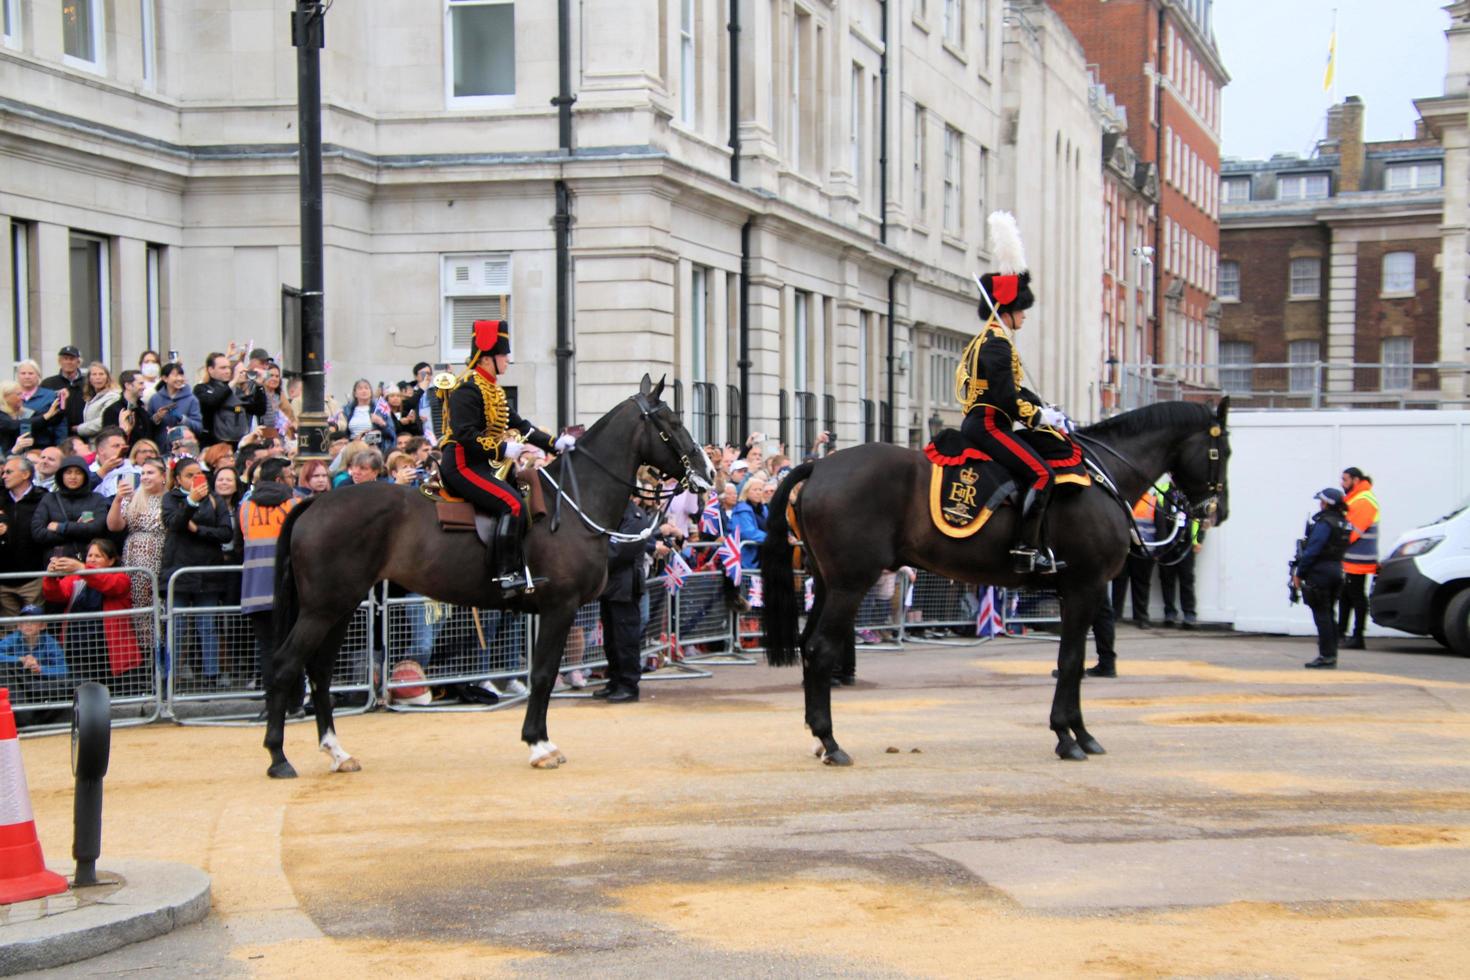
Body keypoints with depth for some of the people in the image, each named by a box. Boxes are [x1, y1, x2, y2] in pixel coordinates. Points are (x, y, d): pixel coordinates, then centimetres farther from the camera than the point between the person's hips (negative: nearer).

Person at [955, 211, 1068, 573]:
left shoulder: (990, 340, 20)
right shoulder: (997, 343, -15)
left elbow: (1013, 387, 25)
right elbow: (1005, 397, -23)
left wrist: (1044, 408, 13)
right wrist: (1039, 417, -11)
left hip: (982, 424, 11)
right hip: (988, 425, -11)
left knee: (1037, 473, 15)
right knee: (1040, 474, -19)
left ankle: (1032, 546, 15)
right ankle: (1026, 551, -23)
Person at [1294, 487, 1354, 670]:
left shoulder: (1324, 523, -15)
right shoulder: (1344, 524, 12)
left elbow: (1312, 550, -18)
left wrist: (1299, 573, -12)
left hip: (1320, 572, -9)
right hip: (1337, 571, 9)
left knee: (1321, 615, -5)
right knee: (1328, 615, 15)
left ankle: (1326, 656, -7)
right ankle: (1331, 655, 17)